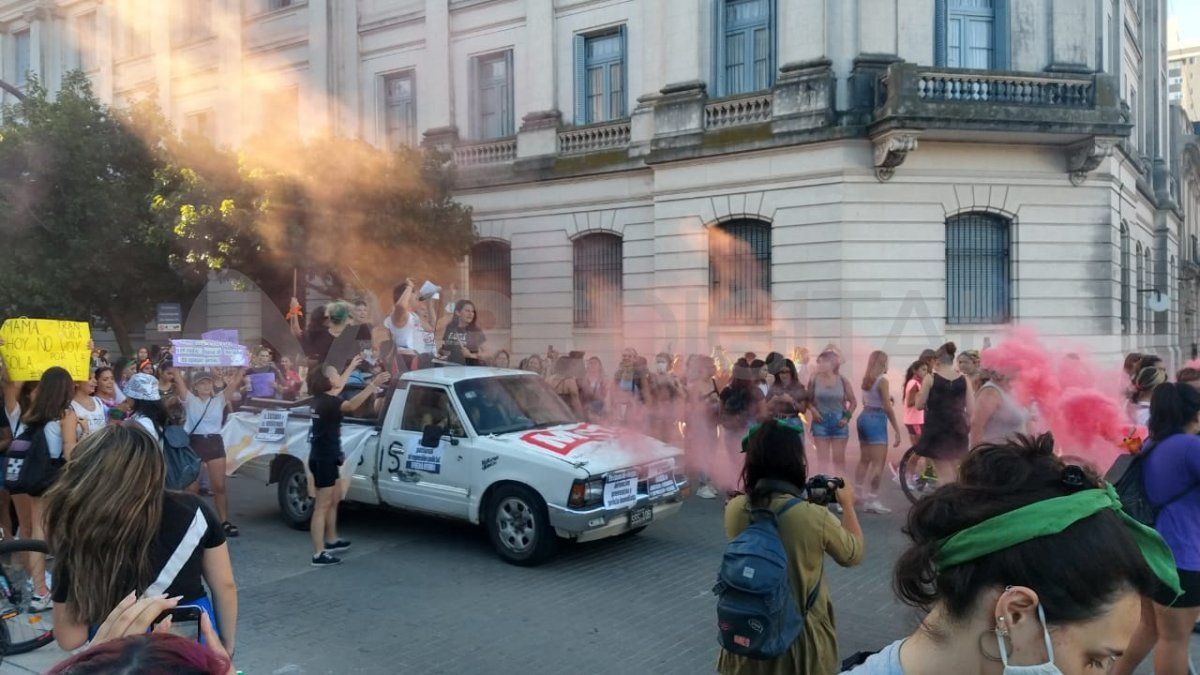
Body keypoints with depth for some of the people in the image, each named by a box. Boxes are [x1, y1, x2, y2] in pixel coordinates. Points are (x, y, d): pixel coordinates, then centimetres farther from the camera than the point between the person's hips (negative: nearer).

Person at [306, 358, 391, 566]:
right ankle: (319, 555, -3)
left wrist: (352, 367, 38)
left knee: (332, 501, 23)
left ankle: (331, 540, 38)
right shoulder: (328, 402, -21)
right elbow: (351, 406, -43)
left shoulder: (322, 398, 7)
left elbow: (339, 386, 30)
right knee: (322, 507, -6)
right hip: (324, 460, -10)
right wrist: (372, 385, -49)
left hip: (324, 458, 10)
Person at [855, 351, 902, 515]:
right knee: (878, 462, -5)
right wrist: (897, 429, -12)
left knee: (864, 459, 17)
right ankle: (872, 500, -7)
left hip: (864, 417, 8)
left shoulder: (866, 379, 10)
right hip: (876, 420, -8)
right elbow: (888, 408, -15)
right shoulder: (882, 380, -12)